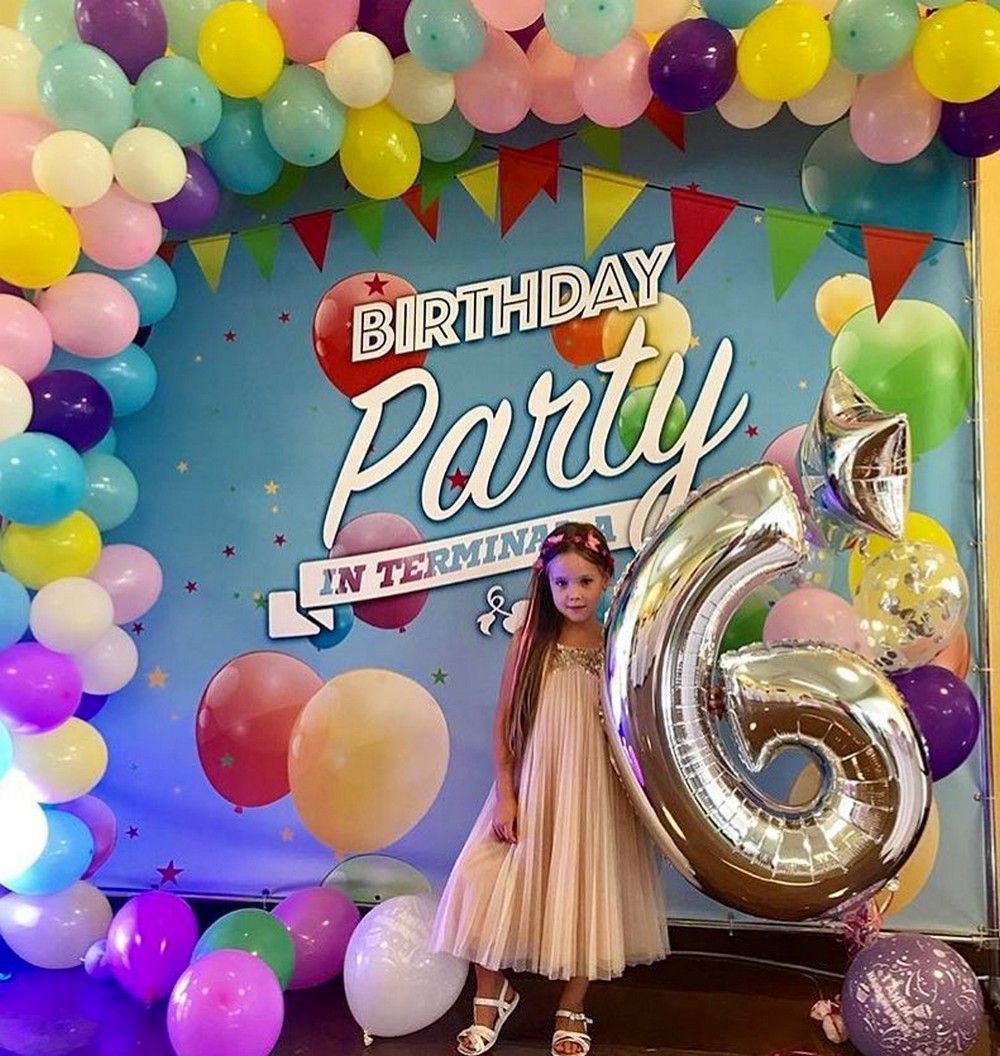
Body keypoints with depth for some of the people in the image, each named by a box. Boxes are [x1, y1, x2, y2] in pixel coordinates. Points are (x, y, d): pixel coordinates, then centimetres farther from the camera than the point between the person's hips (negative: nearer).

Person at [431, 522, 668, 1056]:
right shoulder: (529, 642, -5)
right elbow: (503, 724, -3)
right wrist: (504, 796, -7)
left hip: (592, 796, 0)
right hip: (530, 792, 0)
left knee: (581, 897, 12)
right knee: (490, 887, -1)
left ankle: (571, 1012, 35)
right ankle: (492, 994, 28)